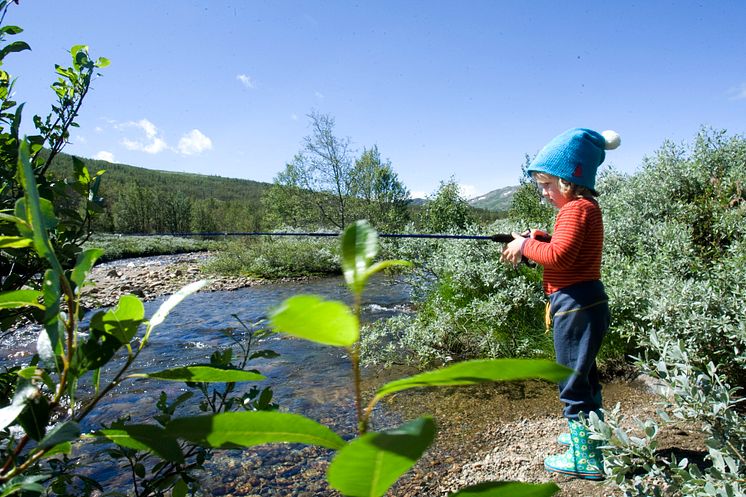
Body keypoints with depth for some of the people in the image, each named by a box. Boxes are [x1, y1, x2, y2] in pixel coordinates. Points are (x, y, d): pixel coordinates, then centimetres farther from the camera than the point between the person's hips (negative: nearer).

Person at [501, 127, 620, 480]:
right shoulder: (584, 207, 15)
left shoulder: (576, 208, -16)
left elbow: (559, 256, -27)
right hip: (584, 302, 11)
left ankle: (586, 458, 11)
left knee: (573, 382, -1)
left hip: (576, 305, -11)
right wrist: (531, 242, 5)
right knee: (584, 375, 23)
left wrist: (527, 244, -13)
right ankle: (591, 435, 40)